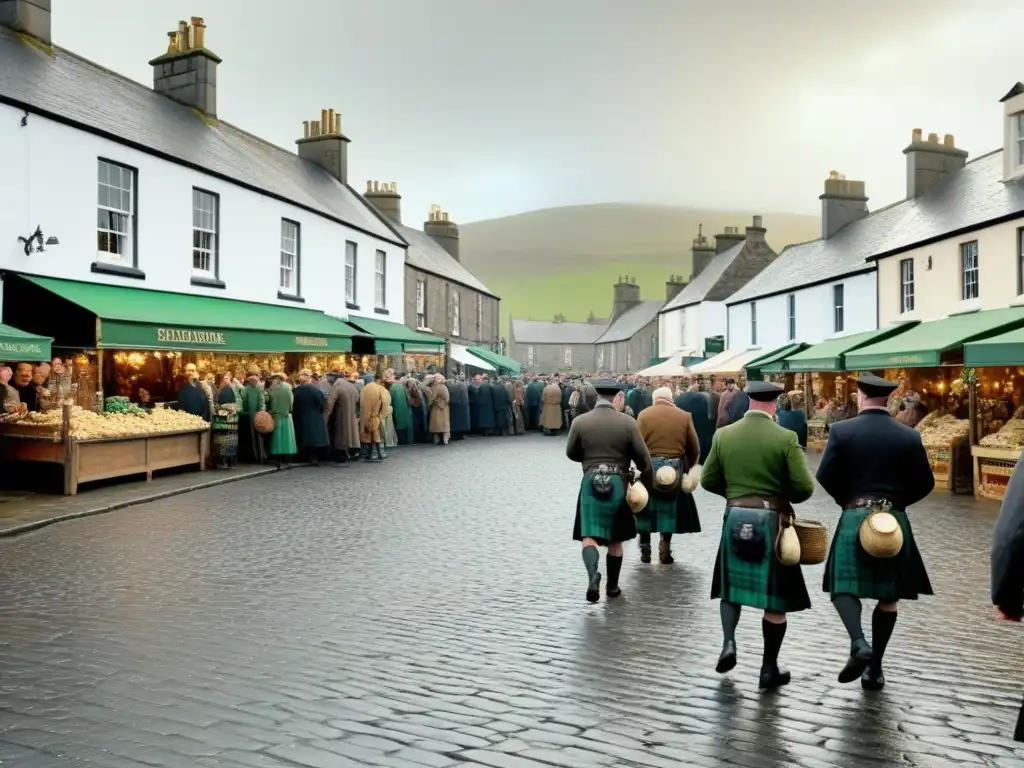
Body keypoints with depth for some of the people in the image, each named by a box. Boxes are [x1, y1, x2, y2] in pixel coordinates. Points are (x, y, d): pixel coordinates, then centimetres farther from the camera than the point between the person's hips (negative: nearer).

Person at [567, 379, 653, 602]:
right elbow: (644, 458, -3)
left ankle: (593, 574, -27)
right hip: (618, 483, 1)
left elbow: (571, 453, 9)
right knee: (615, 539, 15)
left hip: (590, 483, -1)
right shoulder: (628, 422, -6)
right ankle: (612, 586, 23)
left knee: (589, 535, -1)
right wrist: (645, 482, 13)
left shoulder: (580, 422, -4)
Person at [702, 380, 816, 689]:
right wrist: (782, 496, 9)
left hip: (735, 519, 3)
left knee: (731, 585, 20)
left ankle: (728, 643, 2)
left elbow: (708, 480, 4)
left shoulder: (723, 435, 0)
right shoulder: (785, 438, -10)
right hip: (772, 522, -3)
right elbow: (805, 487, -11)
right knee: (775, 597, 8)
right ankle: (769, 668, 13)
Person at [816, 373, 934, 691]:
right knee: (888, 595, 11)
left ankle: (859, 644, -20)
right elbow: (925, 483, 3)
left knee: (843, 586, 6)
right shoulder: (910, 436, 0)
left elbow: (824, 478, -7)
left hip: (854, 517, -2)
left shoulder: (841, 430, -5)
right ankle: (874, 669, 14)